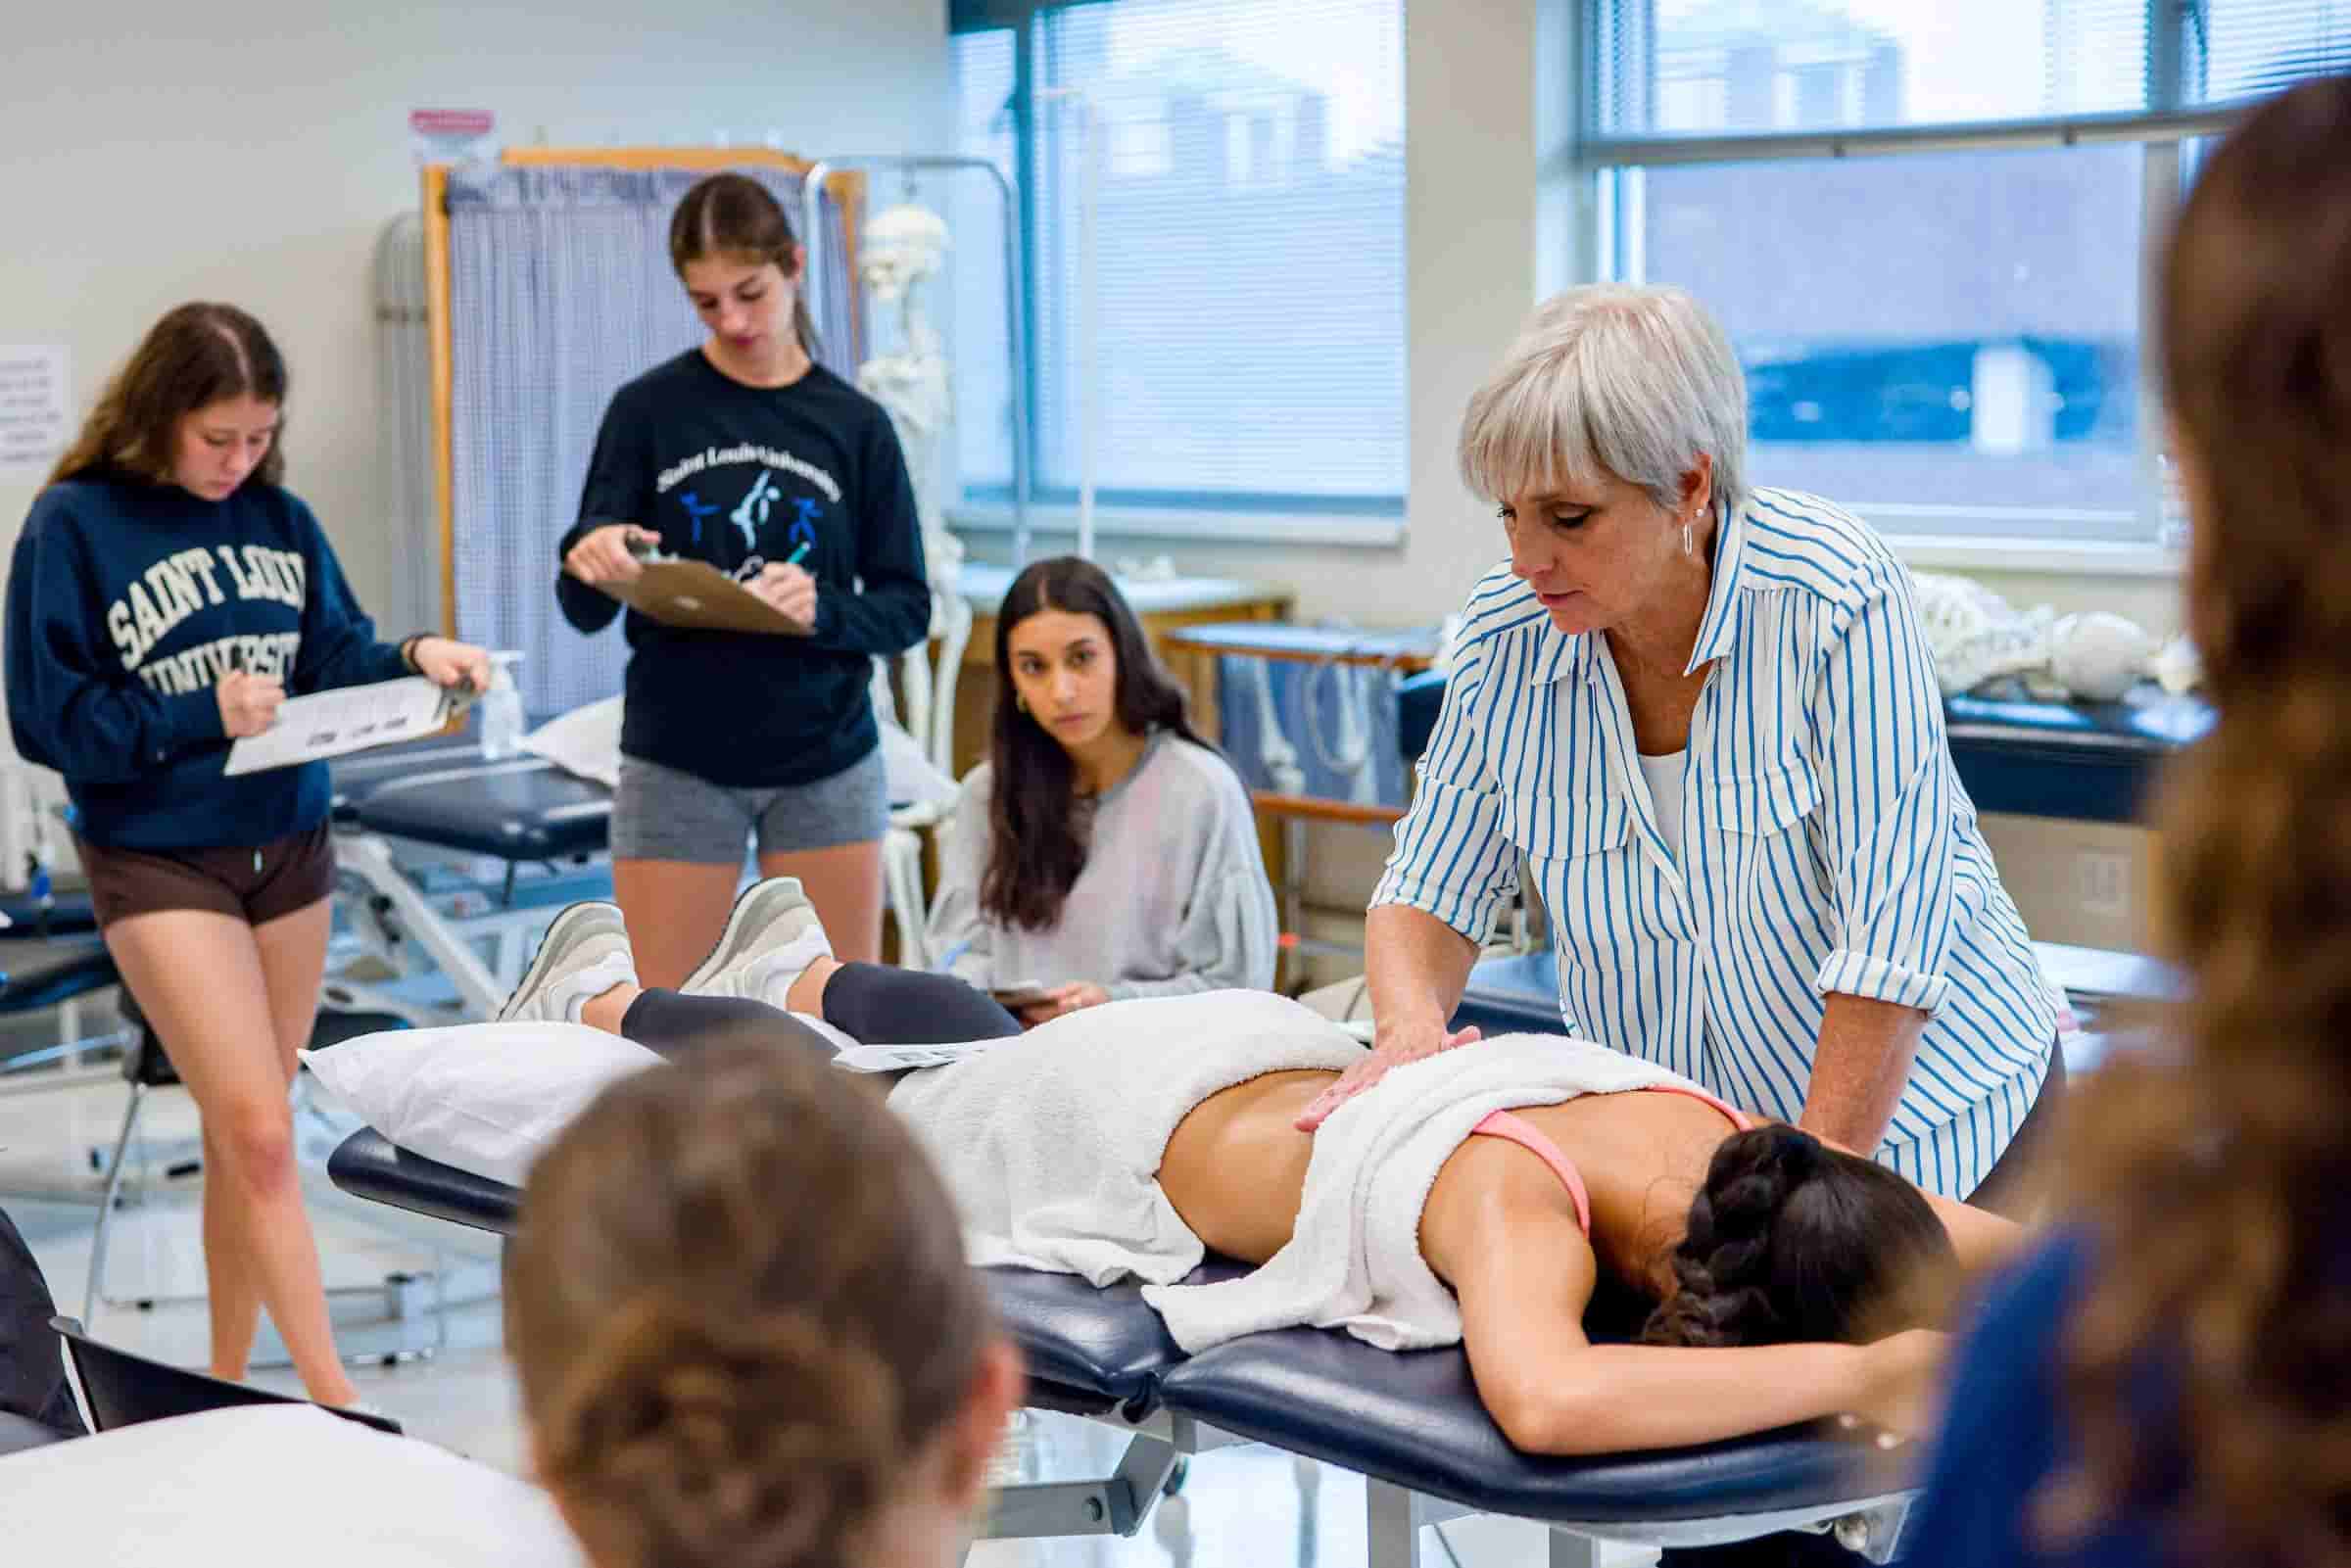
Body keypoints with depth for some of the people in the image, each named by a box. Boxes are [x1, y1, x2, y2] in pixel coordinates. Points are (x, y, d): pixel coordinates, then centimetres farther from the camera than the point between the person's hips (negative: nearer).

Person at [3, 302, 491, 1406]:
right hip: (158, 865, -5)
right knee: (261, 1139, -11)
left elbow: (332, 655, 6)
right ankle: (337, 1403, -7)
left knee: (245, 1138, 13)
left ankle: (229, 1379, 25)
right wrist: (201, 714, -21)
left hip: (290, 849, 5)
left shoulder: (276, 514, 3)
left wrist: (410, 660, -15)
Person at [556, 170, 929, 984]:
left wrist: (822, 610, -21)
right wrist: (591, 567, -26)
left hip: (827, 762, 1)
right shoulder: (648, 410, -2)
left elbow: (907, 608, 0)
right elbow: (584, 610, -3)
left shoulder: (856, 424, 1)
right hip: (677, 763, -1)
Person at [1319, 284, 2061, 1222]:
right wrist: (1410, 1029, -22)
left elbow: (1890, 941, -24)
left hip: (1910, 1108, -4)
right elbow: (1431, 891, -1)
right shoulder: (1505, 630, -9)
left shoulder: (1837, 600, -23)